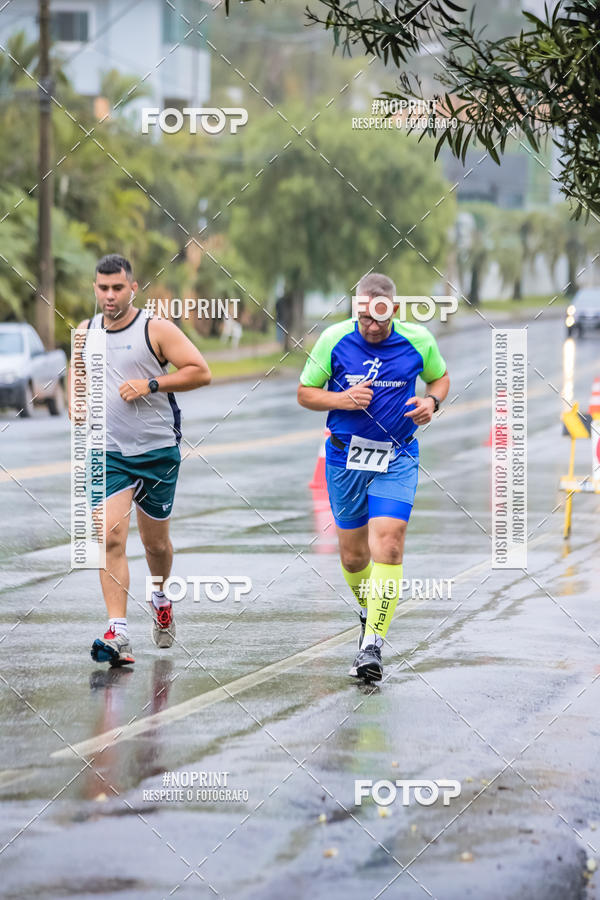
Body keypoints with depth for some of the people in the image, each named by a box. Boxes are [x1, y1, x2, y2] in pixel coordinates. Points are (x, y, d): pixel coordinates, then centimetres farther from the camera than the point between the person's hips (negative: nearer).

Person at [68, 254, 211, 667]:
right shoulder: (86, 332, 6)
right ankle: (118, 634, -20)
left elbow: (201, 372, -9)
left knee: (156, 542, 13)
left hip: (158, 452, -2)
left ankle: (161, 597, 46)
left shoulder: (156, 329, -7)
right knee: (110, 539, -15)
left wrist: (151, 385, -17)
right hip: (107, 453, 2)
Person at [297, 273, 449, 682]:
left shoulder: (418, 341, -5)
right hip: (345, 457, 1)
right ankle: (369, 609, 39)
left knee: (388, 543, -17)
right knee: (353, 554, 8)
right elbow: (306, 392, 2)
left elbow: (440, 377, 14)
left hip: (397, 457, -1)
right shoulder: (334, 340, -7)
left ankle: (373, 644, -18)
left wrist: (432, 401, -8)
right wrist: (342, 399, -17)